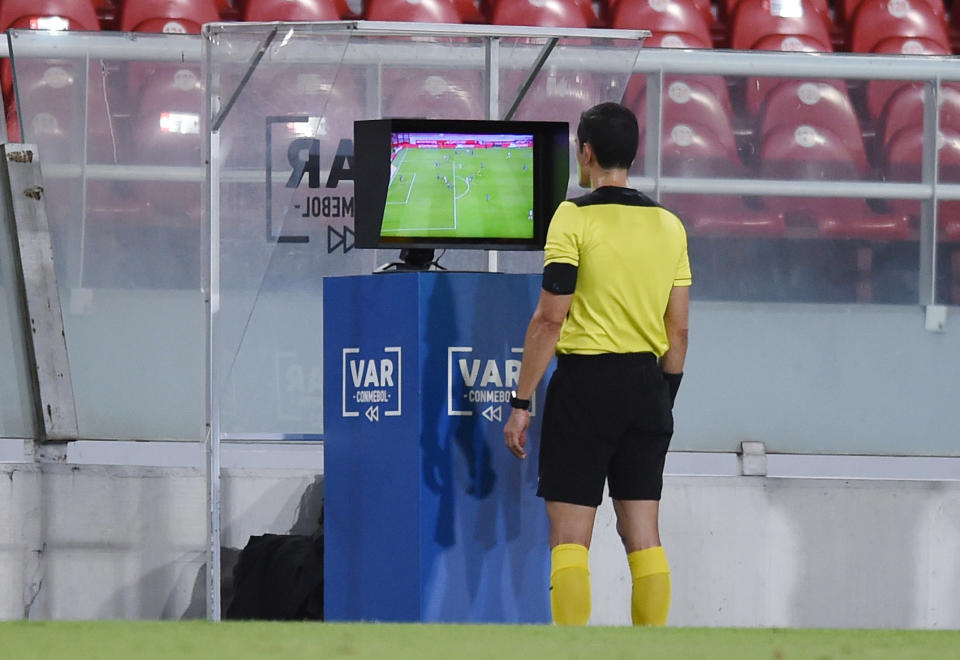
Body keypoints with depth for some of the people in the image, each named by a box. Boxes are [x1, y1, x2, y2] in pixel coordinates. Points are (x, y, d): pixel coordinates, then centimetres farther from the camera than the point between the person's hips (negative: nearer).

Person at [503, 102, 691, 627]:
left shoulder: (575, 217, -8)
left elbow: (549, 319, -12)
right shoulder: (668, 225, 8)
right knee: (643, 535, 7)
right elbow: (678, 331, 10)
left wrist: (521, 402, -9)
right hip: (648, 382, 5)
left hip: (585, 378, -5)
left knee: (569, 536, -3)